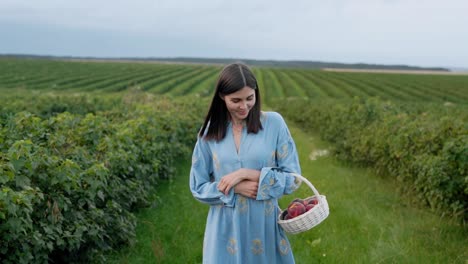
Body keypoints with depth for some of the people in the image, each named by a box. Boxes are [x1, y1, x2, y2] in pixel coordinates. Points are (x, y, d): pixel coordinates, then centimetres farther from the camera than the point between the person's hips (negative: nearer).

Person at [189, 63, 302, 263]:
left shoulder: (274, 123, -6)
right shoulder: (210, 132, -2)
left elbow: (293, 179, -5)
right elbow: (198, 188, 3)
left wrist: (246, 173, -16)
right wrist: (235, 188, -14)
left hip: (265, 226, -1)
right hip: (226, 229, 1)